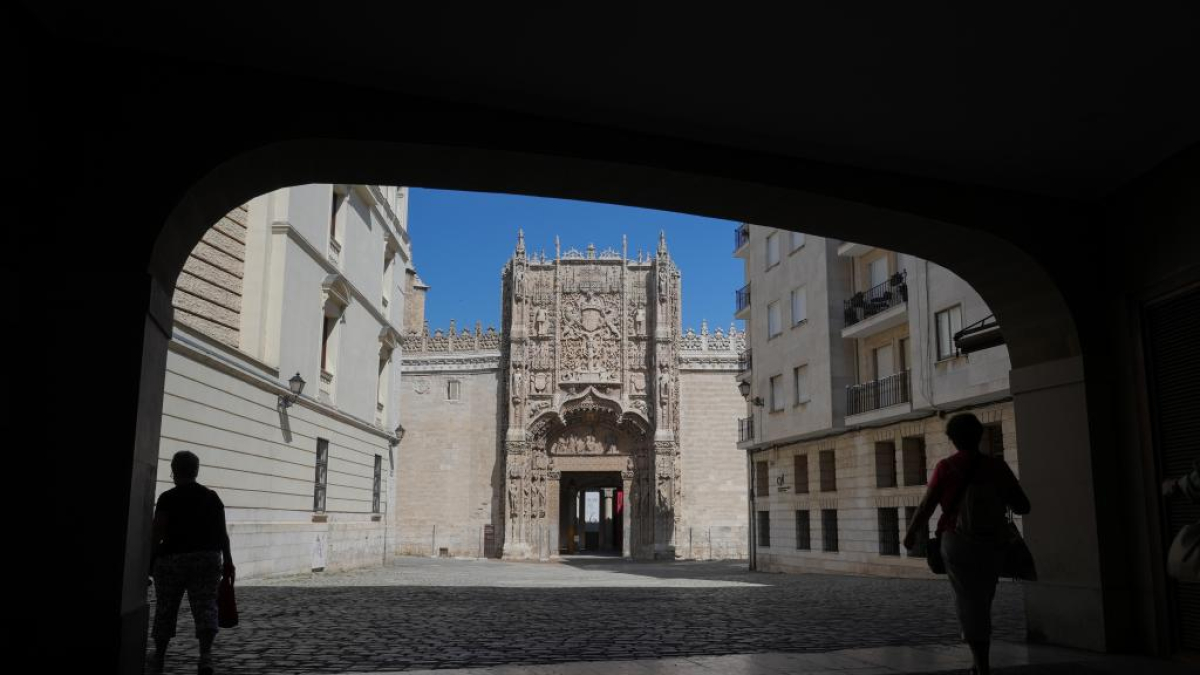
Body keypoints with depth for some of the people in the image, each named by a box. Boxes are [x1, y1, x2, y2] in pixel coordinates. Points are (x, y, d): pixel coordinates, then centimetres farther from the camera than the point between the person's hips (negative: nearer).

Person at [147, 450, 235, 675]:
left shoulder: (167, 498, -5)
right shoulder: (212, 497, 5)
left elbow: (158, 533, -9)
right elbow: (222, 533, 4)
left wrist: (150, 559, 0)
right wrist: (227, 561, 10)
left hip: (172, 559, -2)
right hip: (207, 559, 2)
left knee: (165, 608, 12)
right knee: (205, 606, 0)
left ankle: (159, 657, 25)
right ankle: (206, 655, -17)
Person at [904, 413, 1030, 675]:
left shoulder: (946, 467, -7)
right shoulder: (997, 466, 0)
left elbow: (926, 507, -8)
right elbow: (1023, 506, 3)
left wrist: (911, 533, 7)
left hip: (956, 542, -3)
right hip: (991, 545, 3)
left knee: (968, 602, 3)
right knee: (983, 603, 18)